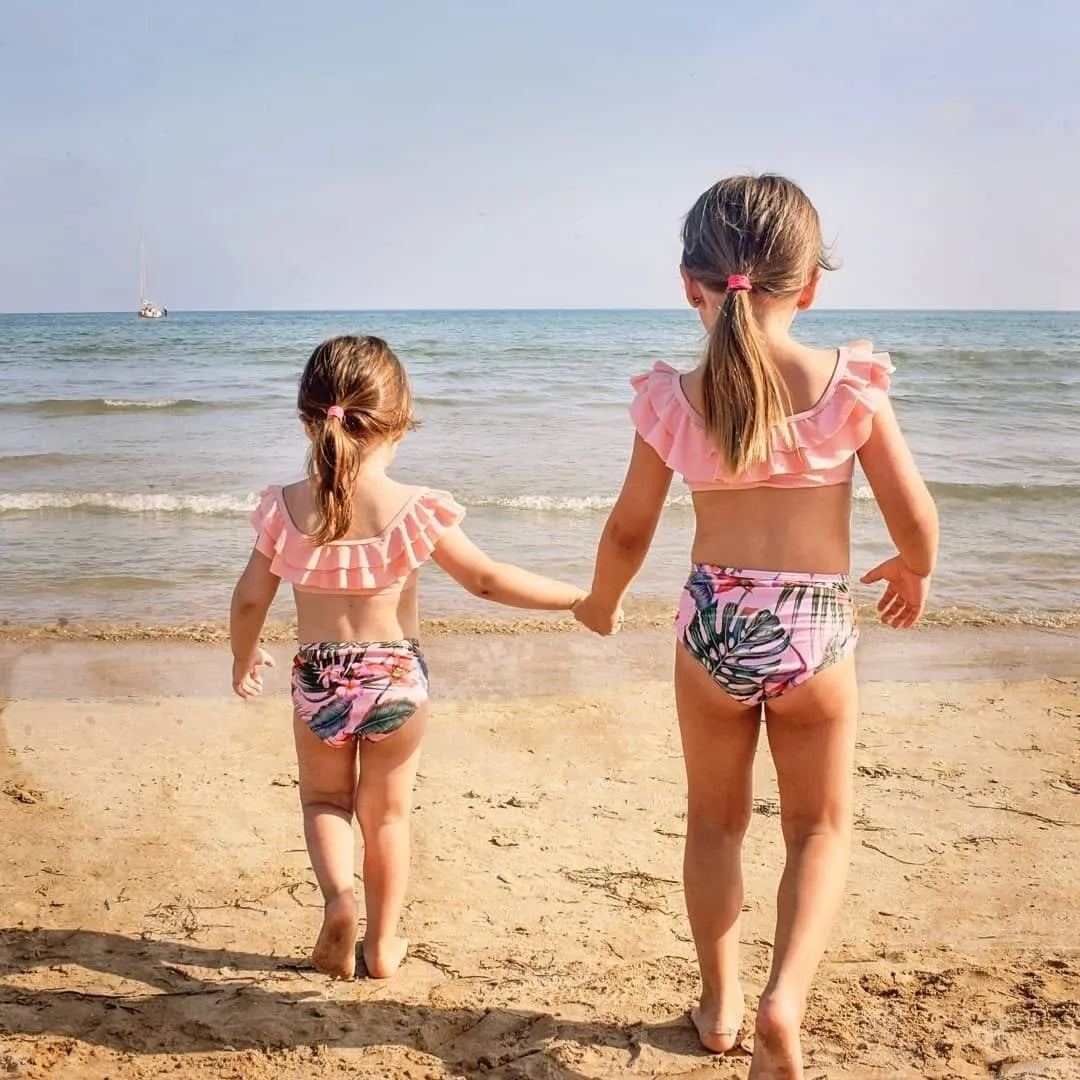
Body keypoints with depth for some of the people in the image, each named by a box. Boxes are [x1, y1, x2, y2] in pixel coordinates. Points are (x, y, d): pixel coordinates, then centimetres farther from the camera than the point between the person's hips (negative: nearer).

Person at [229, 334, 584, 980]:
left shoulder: (287, 508, -9)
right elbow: (487, 580, -13)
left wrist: (244, 658, 19)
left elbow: (251, 598, -1)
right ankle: (384, 943, 28)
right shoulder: (414, 510, -16)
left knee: (325, 800, 23)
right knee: (388, 814, 17)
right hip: (397, 678, -1)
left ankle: (338, 893, -3)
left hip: (318, 680, 1)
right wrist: (578, 599, -3)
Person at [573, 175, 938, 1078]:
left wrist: (602, 601, 24)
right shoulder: (851, 384, -9)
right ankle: (785, 999, -3)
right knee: (821, 827, 16)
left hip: (713, 627, 1)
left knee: (715, 821, 21)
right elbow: (916, 519, -3)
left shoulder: (675, 400, -6)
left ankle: (720, 1003, 31)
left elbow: (629, 532, 4)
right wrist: (913, 572, 19)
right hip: (818, 629, -1)